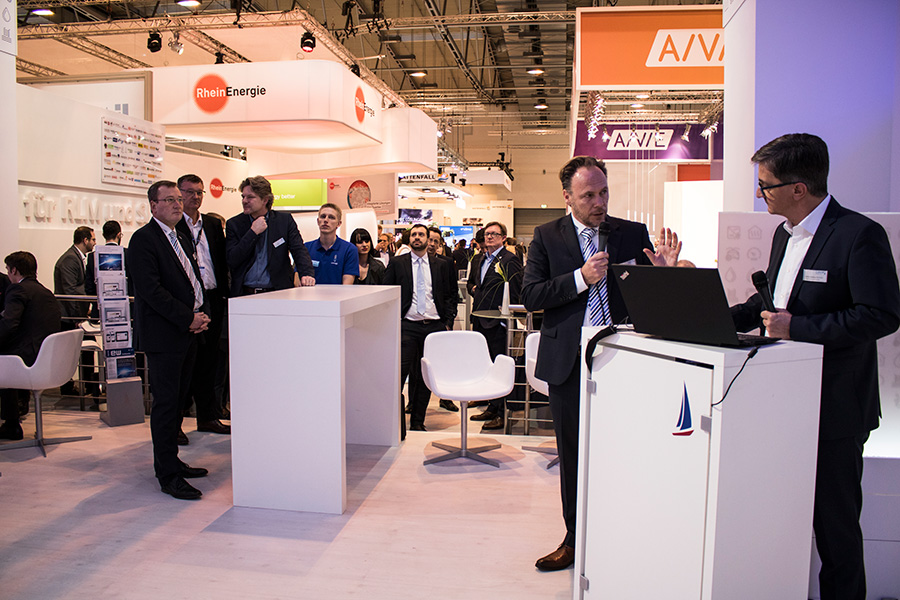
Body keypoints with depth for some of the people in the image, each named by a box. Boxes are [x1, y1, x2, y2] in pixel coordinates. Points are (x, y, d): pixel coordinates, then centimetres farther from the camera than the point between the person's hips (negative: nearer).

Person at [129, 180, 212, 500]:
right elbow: (150, 290, -18)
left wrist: (202, 314, 3)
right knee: (166, 402, -4)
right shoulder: (143, 239, -9)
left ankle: (170, 460, 26)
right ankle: (168, 475, 3)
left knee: (178, 398, 14)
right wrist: (188, 319, -16)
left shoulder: (183, 240, 18)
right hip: (163, 335, -8)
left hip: (188, 333, 8)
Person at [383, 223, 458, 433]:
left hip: (434, 326, 2)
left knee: (425, 376, 7)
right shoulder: (396, 263, 7)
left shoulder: (441, 265, 12)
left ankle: (418, 422, 17)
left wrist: (448, 323, 4)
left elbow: (449, 296, 13)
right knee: (399, 373, -8)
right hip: (407, 326, -2)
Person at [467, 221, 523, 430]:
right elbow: (470, 282, 31)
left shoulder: (510, 260, -8)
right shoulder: (478, 260, 16)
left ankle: (502, 414, 4)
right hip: (480, 321, 8)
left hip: (497, 322, -8)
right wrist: (473, 289, 8)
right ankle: (491, 408, 27)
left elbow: (514, 293, -12)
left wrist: (505, 318, -16)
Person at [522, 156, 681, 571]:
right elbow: (530, 296, -6)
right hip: (568, 361, 1)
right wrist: (581, 278, -15)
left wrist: (663, 271, -15)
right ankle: (576, 540, 30)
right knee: (573, 454, 13)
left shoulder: (634, 234, 4)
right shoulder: (547, 236, 3)